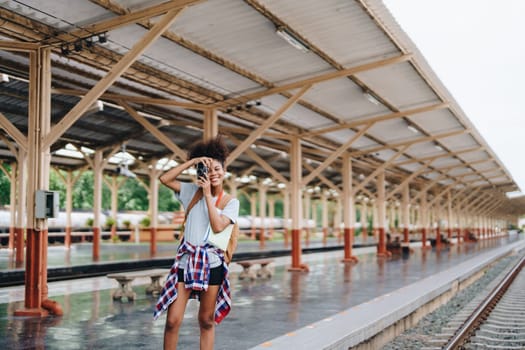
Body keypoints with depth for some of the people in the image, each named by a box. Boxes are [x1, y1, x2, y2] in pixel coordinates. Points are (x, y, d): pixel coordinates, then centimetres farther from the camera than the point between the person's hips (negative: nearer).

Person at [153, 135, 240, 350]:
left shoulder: (231, 202, -1)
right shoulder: (192, 191, 5)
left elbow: (217, 226, -16)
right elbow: (165, 179, -5)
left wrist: (208, 195, -14)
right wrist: (192, 162, -7)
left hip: (211, 263, -1)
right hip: (185, 260, 1)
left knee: (207, 321, 10)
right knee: (173, 320, -3)